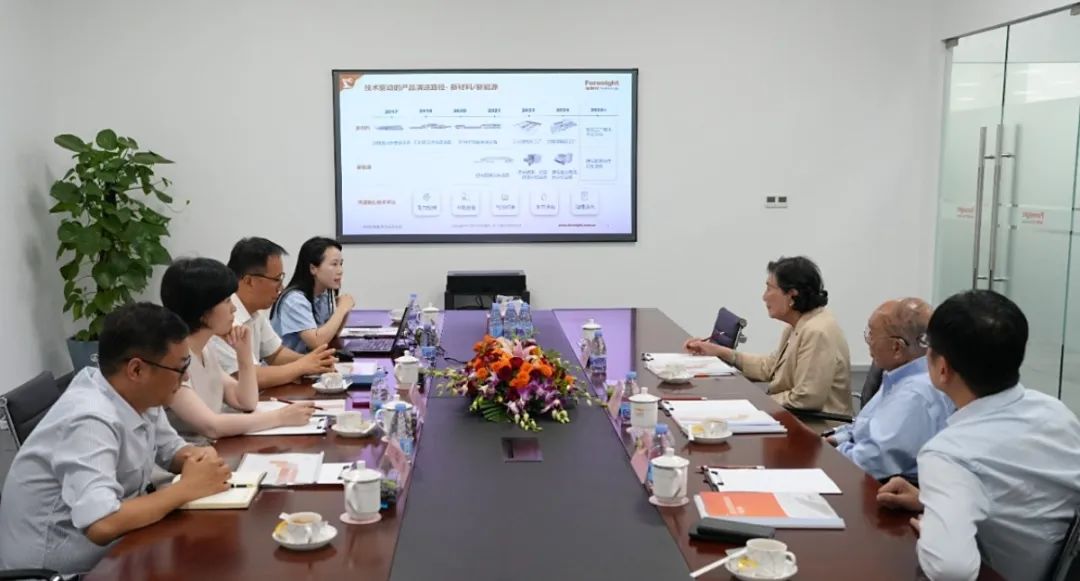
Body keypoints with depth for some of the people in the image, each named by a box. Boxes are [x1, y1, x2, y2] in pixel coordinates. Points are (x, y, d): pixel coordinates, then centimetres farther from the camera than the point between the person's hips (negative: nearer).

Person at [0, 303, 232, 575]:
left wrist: (199, 457, -10)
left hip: (108, 550, 7)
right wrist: (187, 488, -24)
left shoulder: (139, 396, -5)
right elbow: (102, 525, -37)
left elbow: (172, 449, 12)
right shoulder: (91, 420, -28)